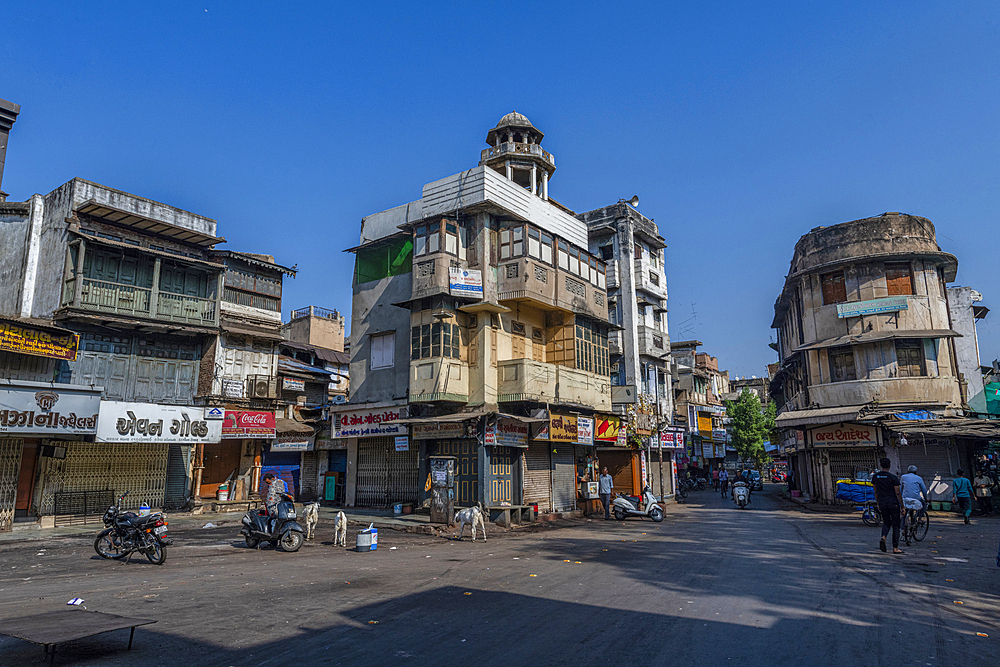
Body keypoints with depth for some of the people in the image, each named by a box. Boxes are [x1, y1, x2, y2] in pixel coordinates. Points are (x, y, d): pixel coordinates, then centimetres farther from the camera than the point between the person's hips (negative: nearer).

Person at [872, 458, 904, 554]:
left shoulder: (875, 476, 2)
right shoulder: (893, 477, -11)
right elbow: (897, 493, -10)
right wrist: (902, 506, -2)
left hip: (882, 504, 3)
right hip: (893, 503, -3)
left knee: (886, 522, 19)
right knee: (896, 525, 7)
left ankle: (883, 537, -9)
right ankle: (895, 548, 8)